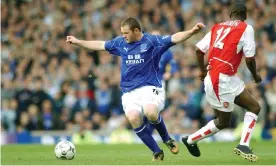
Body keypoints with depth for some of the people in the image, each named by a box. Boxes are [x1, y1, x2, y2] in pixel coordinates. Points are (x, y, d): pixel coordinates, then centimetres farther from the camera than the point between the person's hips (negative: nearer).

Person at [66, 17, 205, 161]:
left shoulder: (152, 41, -3)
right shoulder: (120, 43, 11)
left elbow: (174, 38, -15)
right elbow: (100, 45, 25)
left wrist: (192, 31, -31)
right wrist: (77, 42, 32)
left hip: (150, 88, -4)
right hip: (130, 92, 4)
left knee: (151, 113, -33)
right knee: (133, 118, -25)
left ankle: (167, 139, -1)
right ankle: (157, 152, -10)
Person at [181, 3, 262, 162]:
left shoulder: (217, 27, 11)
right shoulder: (246, 29, -7)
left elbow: (199, 50, 9)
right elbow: (249, 59, -11)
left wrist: (203, 71, 26)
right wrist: (255, 76, 8)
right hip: (221, 80, -8)